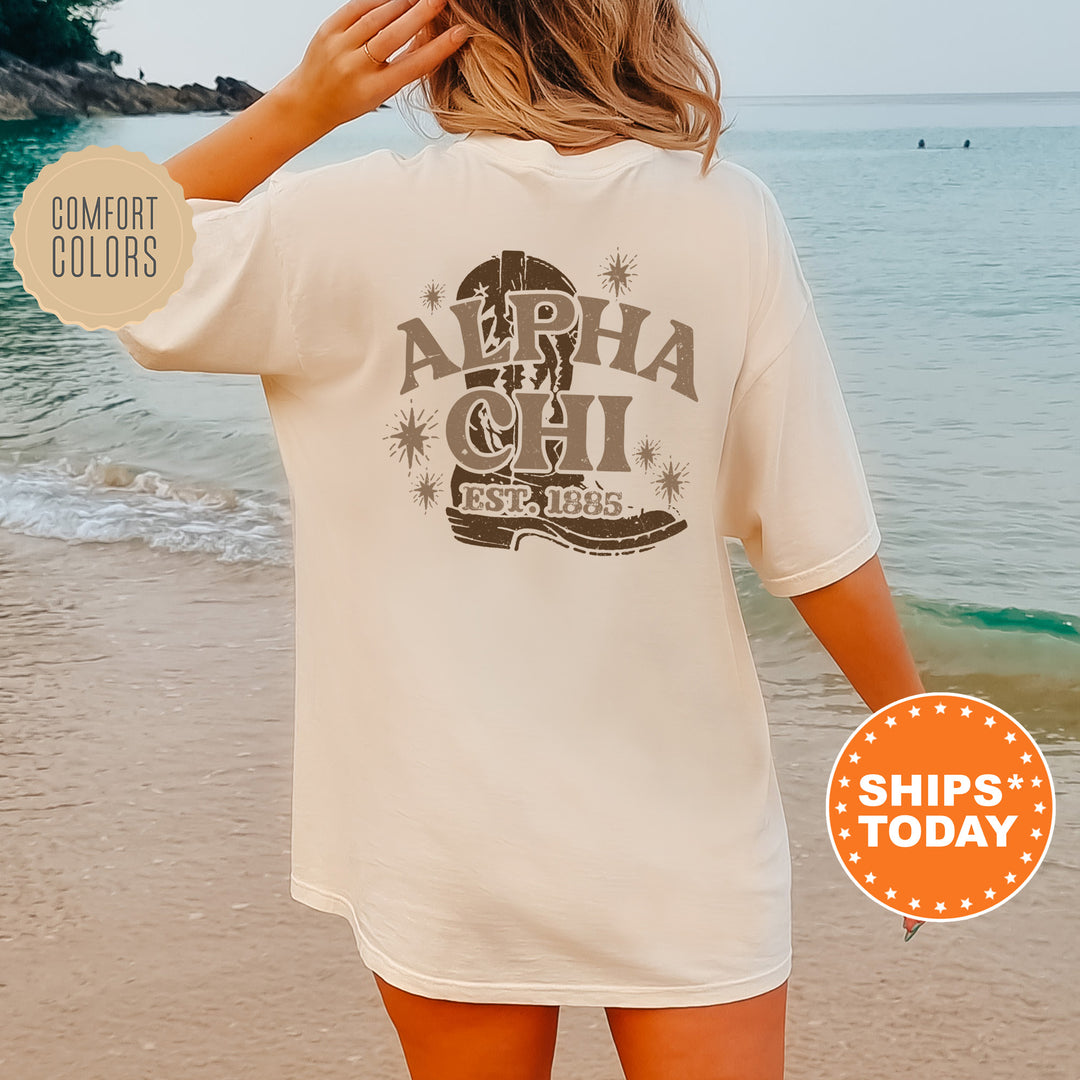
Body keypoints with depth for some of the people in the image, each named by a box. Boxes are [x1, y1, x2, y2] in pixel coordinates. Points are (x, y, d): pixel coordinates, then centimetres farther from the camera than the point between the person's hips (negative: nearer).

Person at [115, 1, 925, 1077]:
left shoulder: (346, 220, -10)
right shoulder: (728, 215, -8)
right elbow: (821, 543, -6)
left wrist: (298, 106, 0)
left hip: (443, 850, 1)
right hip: (685, 829, 0)